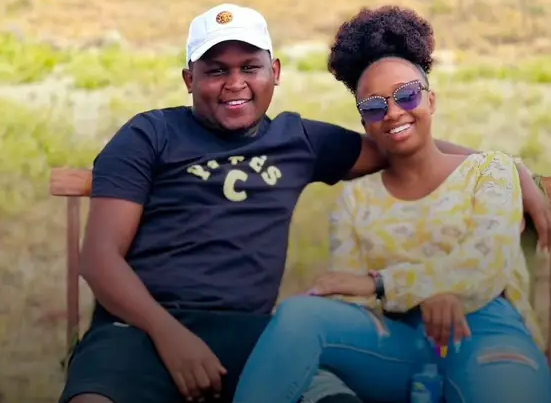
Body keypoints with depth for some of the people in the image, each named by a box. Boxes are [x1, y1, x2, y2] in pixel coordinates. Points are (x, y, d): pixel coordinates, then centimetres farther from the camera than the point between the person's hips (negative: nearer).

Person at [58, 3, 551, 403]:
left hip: (246, 329, 3)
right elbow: (100, 256, 0)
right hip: (142, 325, -3)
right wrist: (168, 332, -16)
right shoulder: (149, 135, 8)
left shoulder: (299, 139, 20)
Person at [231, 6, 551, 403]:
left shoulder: (490, 171, 13)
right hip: (396, 341, 3)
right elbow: (348, 297, 4)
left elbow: (484, 268, -4)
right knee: (299, 313, -28)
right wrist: (423, 292, -17)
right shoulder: (355, 198, 17)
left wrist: (377, 284, -10)